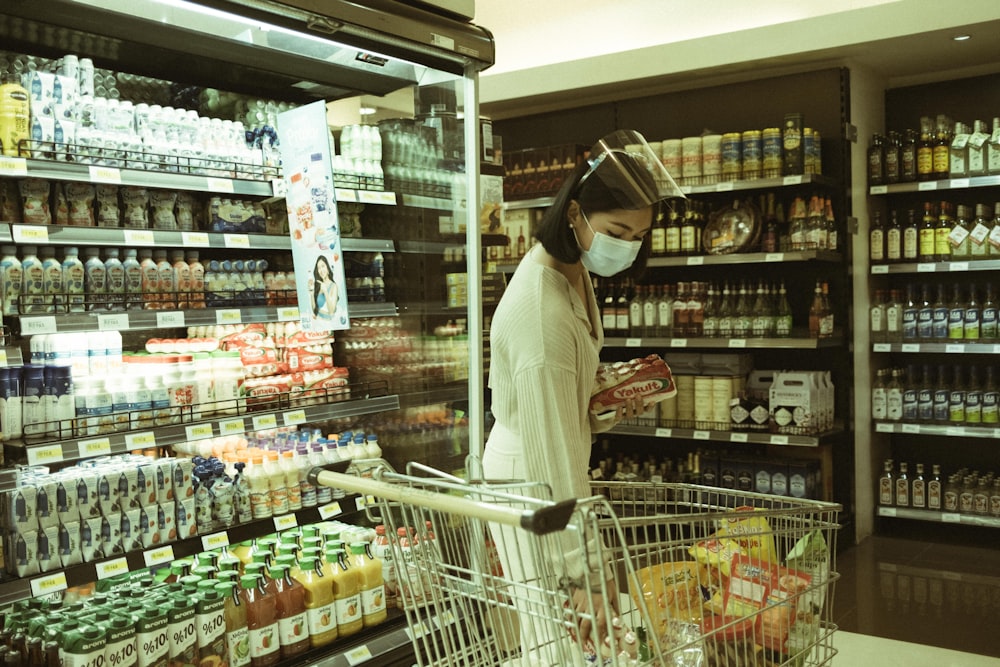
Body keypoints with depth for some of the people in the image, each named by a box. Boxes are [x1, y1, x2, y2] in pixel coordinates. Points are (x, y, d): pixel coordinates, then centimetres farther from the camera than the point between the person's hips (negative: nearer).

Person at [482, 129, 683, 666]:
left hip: (551, 463, 9)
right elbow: (555, 446, -31)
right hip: (529, 478, -9)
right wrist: (584, 567, -28)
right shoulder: (540, 312, -31)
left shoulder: (573, 267, -1)